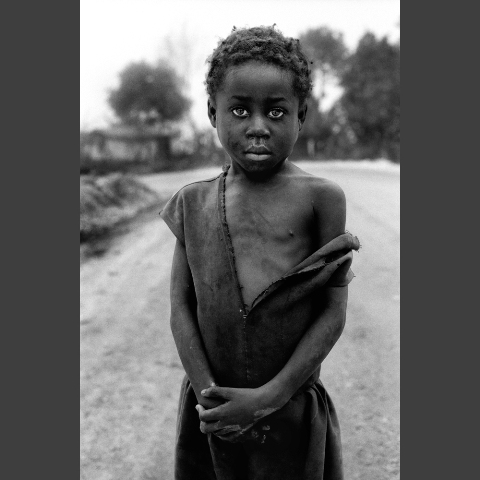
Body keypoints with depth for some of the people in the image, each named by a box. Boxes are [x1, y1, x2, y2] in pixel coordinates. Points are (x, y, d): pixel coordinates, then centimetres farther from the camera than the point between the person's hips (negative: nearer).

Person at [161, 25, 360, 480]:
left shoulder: (319, 197, -9)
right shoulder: (192, 203, -1)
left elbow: (333, 311, -10)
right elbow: (181, 306, -2)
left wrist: (271, 396, -14)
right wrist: (207, 392, -12)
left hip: (292, 412, -2)